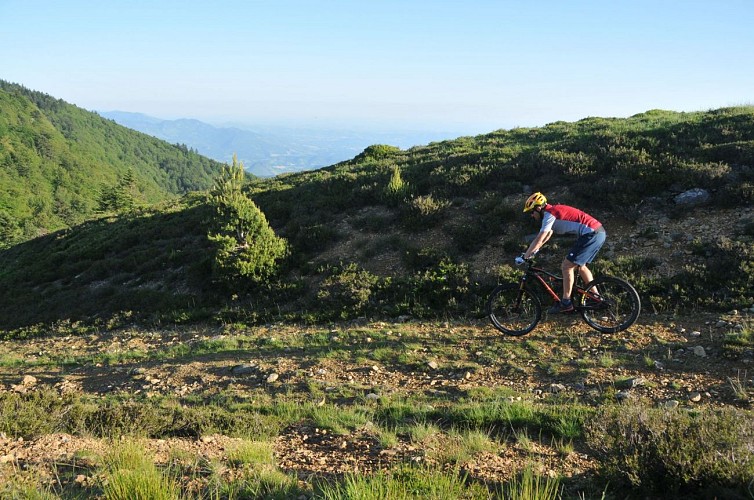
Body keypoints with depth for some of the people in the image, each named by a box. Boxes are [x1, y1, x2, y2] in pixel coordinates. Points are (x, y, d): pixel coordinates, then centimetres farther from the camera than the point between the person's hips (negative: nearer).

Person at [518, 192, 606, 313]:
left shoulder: (549, 214, -11)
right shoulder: (553, 211, 19)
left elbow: (539, 239, -14)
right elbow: (546, 236, 30)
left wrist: (525, 256, -8)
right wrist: (533, 250, 32)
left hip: (592, 234, -10)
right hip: (599, 233, 10)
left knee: (567, 266, -6)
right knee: (580, 265, 23)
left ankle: (566, 303, -2)